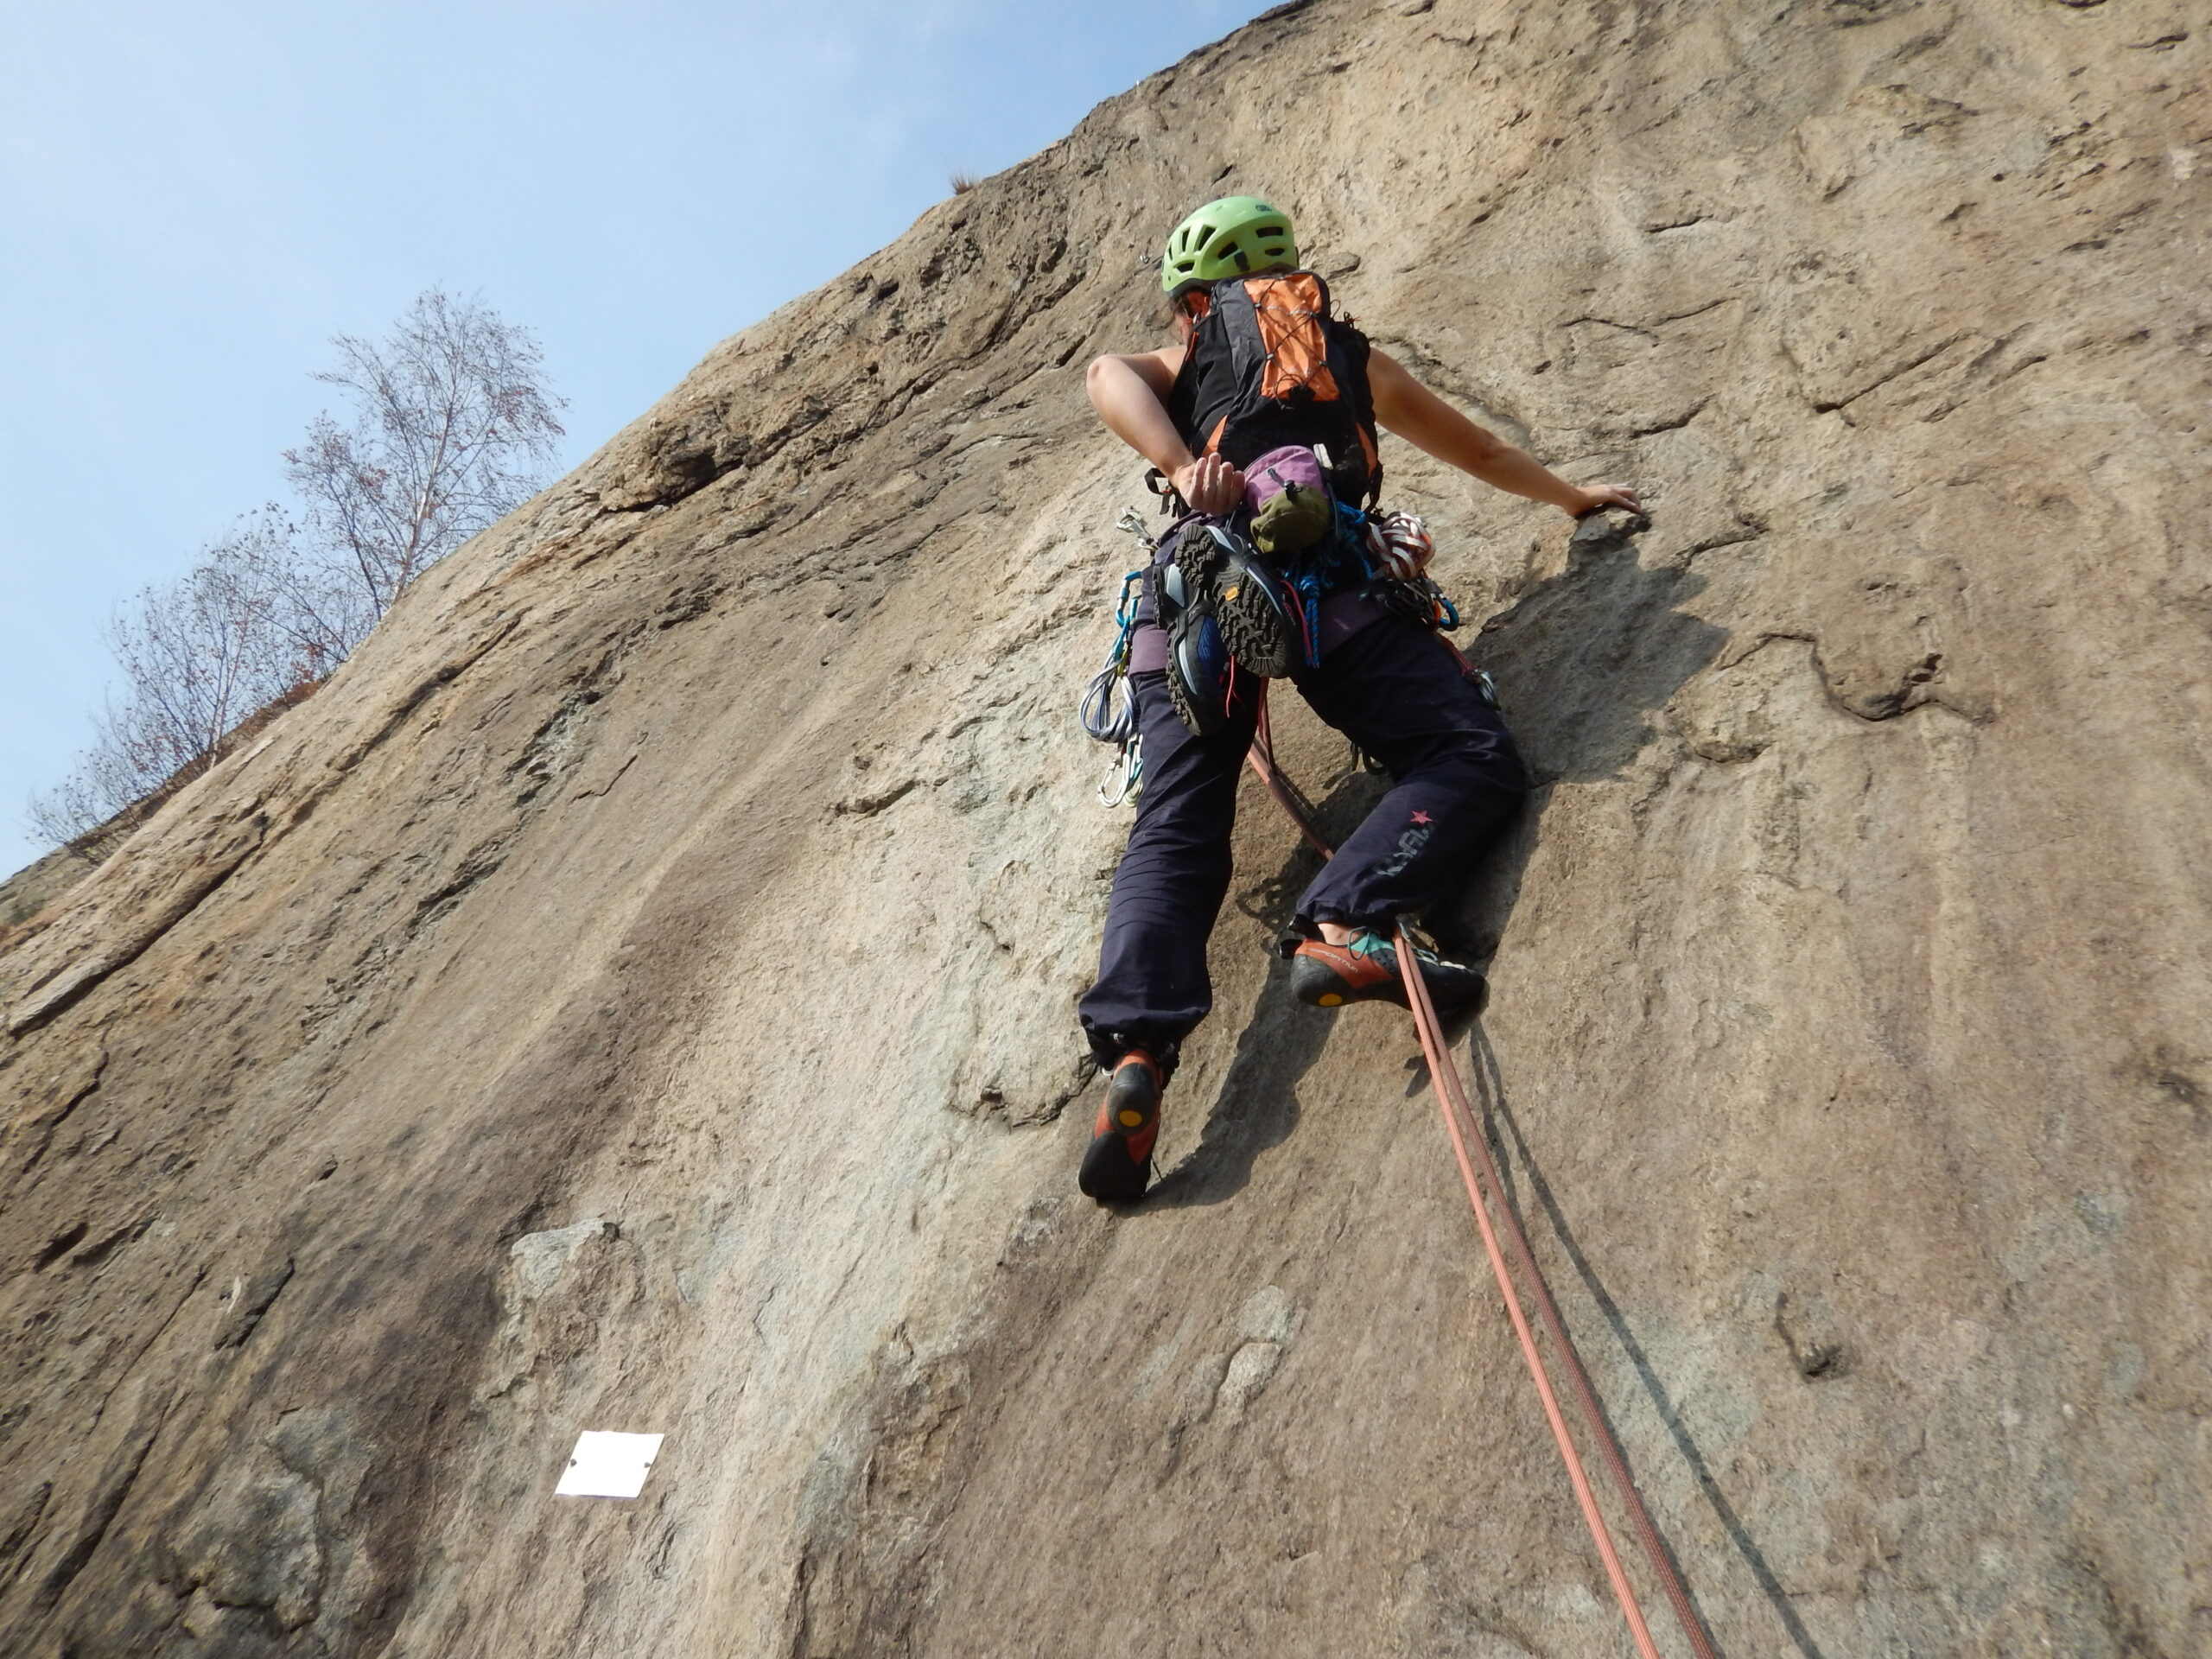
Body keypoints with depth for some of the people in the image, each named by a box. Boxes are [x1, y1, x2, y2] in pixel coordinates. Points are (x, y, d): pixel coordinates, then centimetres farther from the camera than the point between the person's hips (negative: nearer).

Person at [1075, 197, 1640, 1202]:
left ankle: (1135, 1053, -27)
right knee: (1474, 755, -4)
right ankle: (1341, 927, -30)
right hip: (1317, 569, -1)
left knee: (1174, 829, -4)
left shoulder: (1186, 357, 32)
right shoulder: (1350, 351, 34)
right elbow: (1481, 452, 44)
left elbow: (1108, 378, 7)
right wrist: (1572, 496, 58)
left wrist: (1183, 469, -5)